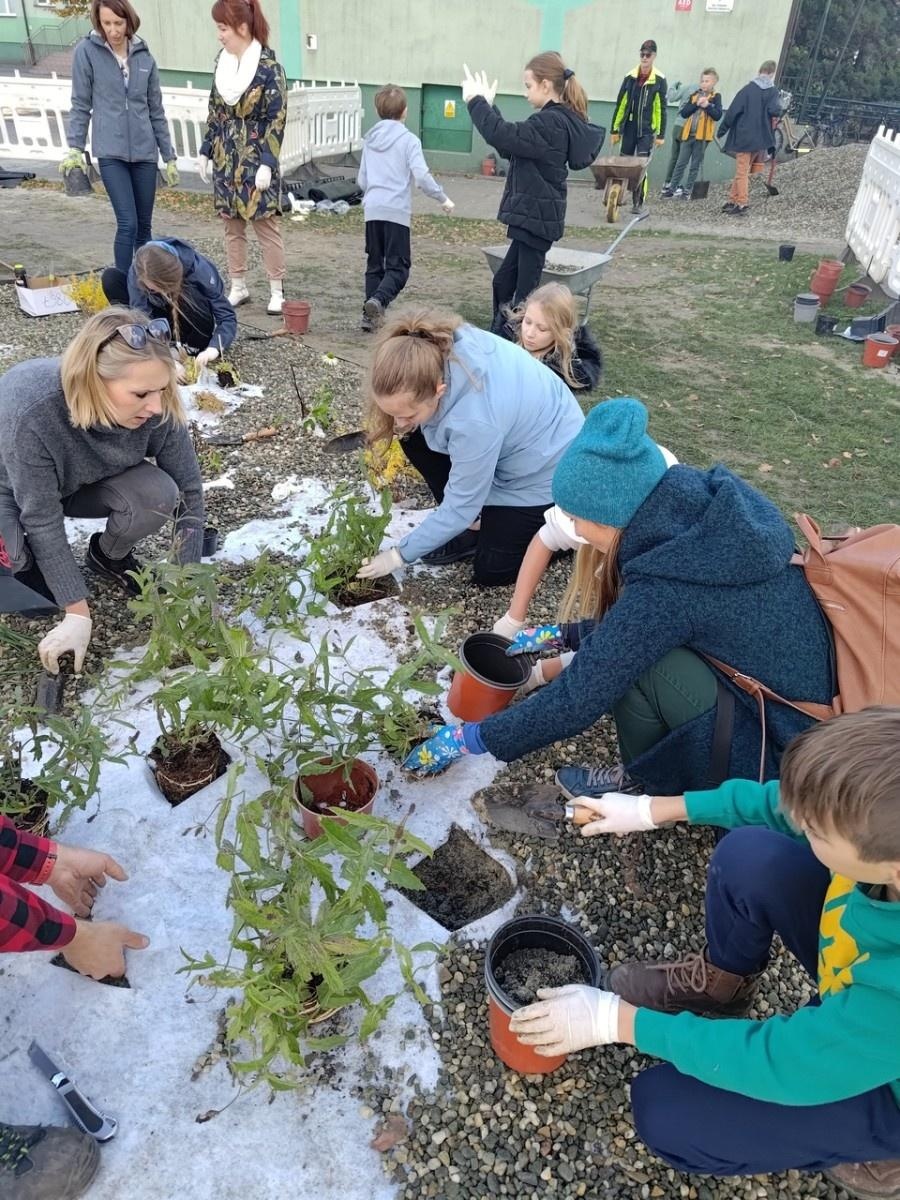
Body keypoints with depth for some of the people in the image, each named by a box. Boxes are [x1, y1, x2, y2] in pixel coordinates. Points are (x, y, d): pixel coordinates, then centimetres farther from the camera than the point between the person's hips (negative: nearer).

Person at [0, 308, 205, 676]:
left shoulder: (156, 406, -31)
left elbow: (188, 490, -19)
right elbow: (42, 520, -32)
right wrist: (78, 614, -28)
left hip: (87, 481, 3)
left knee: (160, 496, -27)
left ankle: (109, 556, 5)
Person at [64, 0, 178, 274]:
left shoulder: (144, 56, 6)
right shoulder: (86, 51, -2)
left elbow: (156, 110, 11)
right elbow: (80, 104, 0)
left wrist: (169, 157, 11)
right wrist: (75, 148, -8)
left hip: (144, 151, 3)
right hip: (110, 152, -3)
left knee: (144, 225, 8)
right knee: (128, 224, -13)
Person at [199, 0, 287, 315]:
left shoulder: (268, 66, -10)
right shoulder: (222, 61, 8)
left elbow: (277, 118, -12)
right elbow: (215, 111, 14)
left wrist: (267, 164, -18)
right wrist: (206, 151, 12)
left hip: (255, 159, -6)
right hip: (225, 158, 6)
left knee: (266, 224, -3)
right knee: (231, 225, 8)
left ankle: (277, 291, 5)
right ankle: (238, 287, 17)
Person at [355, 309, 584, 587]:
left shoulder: (476, 421, -42)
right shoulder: (435, 347, -23)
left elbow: (460, 506, -27)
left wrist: (401, 554, -17)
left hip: (547, 466, -8)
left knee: (491, 572, -4)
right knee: (414, 437, -10)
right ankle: (473, 525, 5)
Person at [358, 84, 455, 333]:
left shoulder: (370, 139, 14)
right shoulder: (409, 139, -3)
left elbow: (361, 179, 19)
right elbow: (421, 176, -12)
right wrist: (443, 199, -2)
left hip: (372, 210, 5)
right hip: (397, 211, -5)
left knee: (375, 264, 13)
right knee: (398, 267, -3)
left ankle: (372, 312, 9)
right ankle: (378, 300, -28)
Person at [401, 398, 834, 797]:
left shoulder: (666, 585, -29)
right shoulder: (716, 507, -6)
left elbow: (578, 699, -20)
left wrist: (470, 739, -7)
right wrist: (558, 635, 16)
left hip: (781, 755, -8)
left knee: (633, 658, -18)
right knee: (633, 638, 3)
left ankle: (649, 783, 6)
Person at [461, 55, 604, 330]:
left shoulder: (550, 123, -18)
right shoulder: (560, 121, 14)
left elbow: (502, 136, -25)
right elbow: (512, 143, 19)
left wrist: (476, 100, -11)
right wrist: (487, 106, 12)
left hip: (536, 217, -11)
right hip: (533, 216, 11)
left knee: (525, 292, -4)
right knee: (504, 283, 18)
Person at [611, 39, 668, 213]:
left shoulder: (659, 80, -1)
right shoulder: (630, 77, 4)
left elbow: (661, 109, 0)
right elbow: (620, 105, 7)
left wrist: (661, 134, -3)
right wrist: (615, 130, 5)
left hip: (647, 131, -2)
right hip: (629, 129, 2)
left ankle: (638, 202, -2)